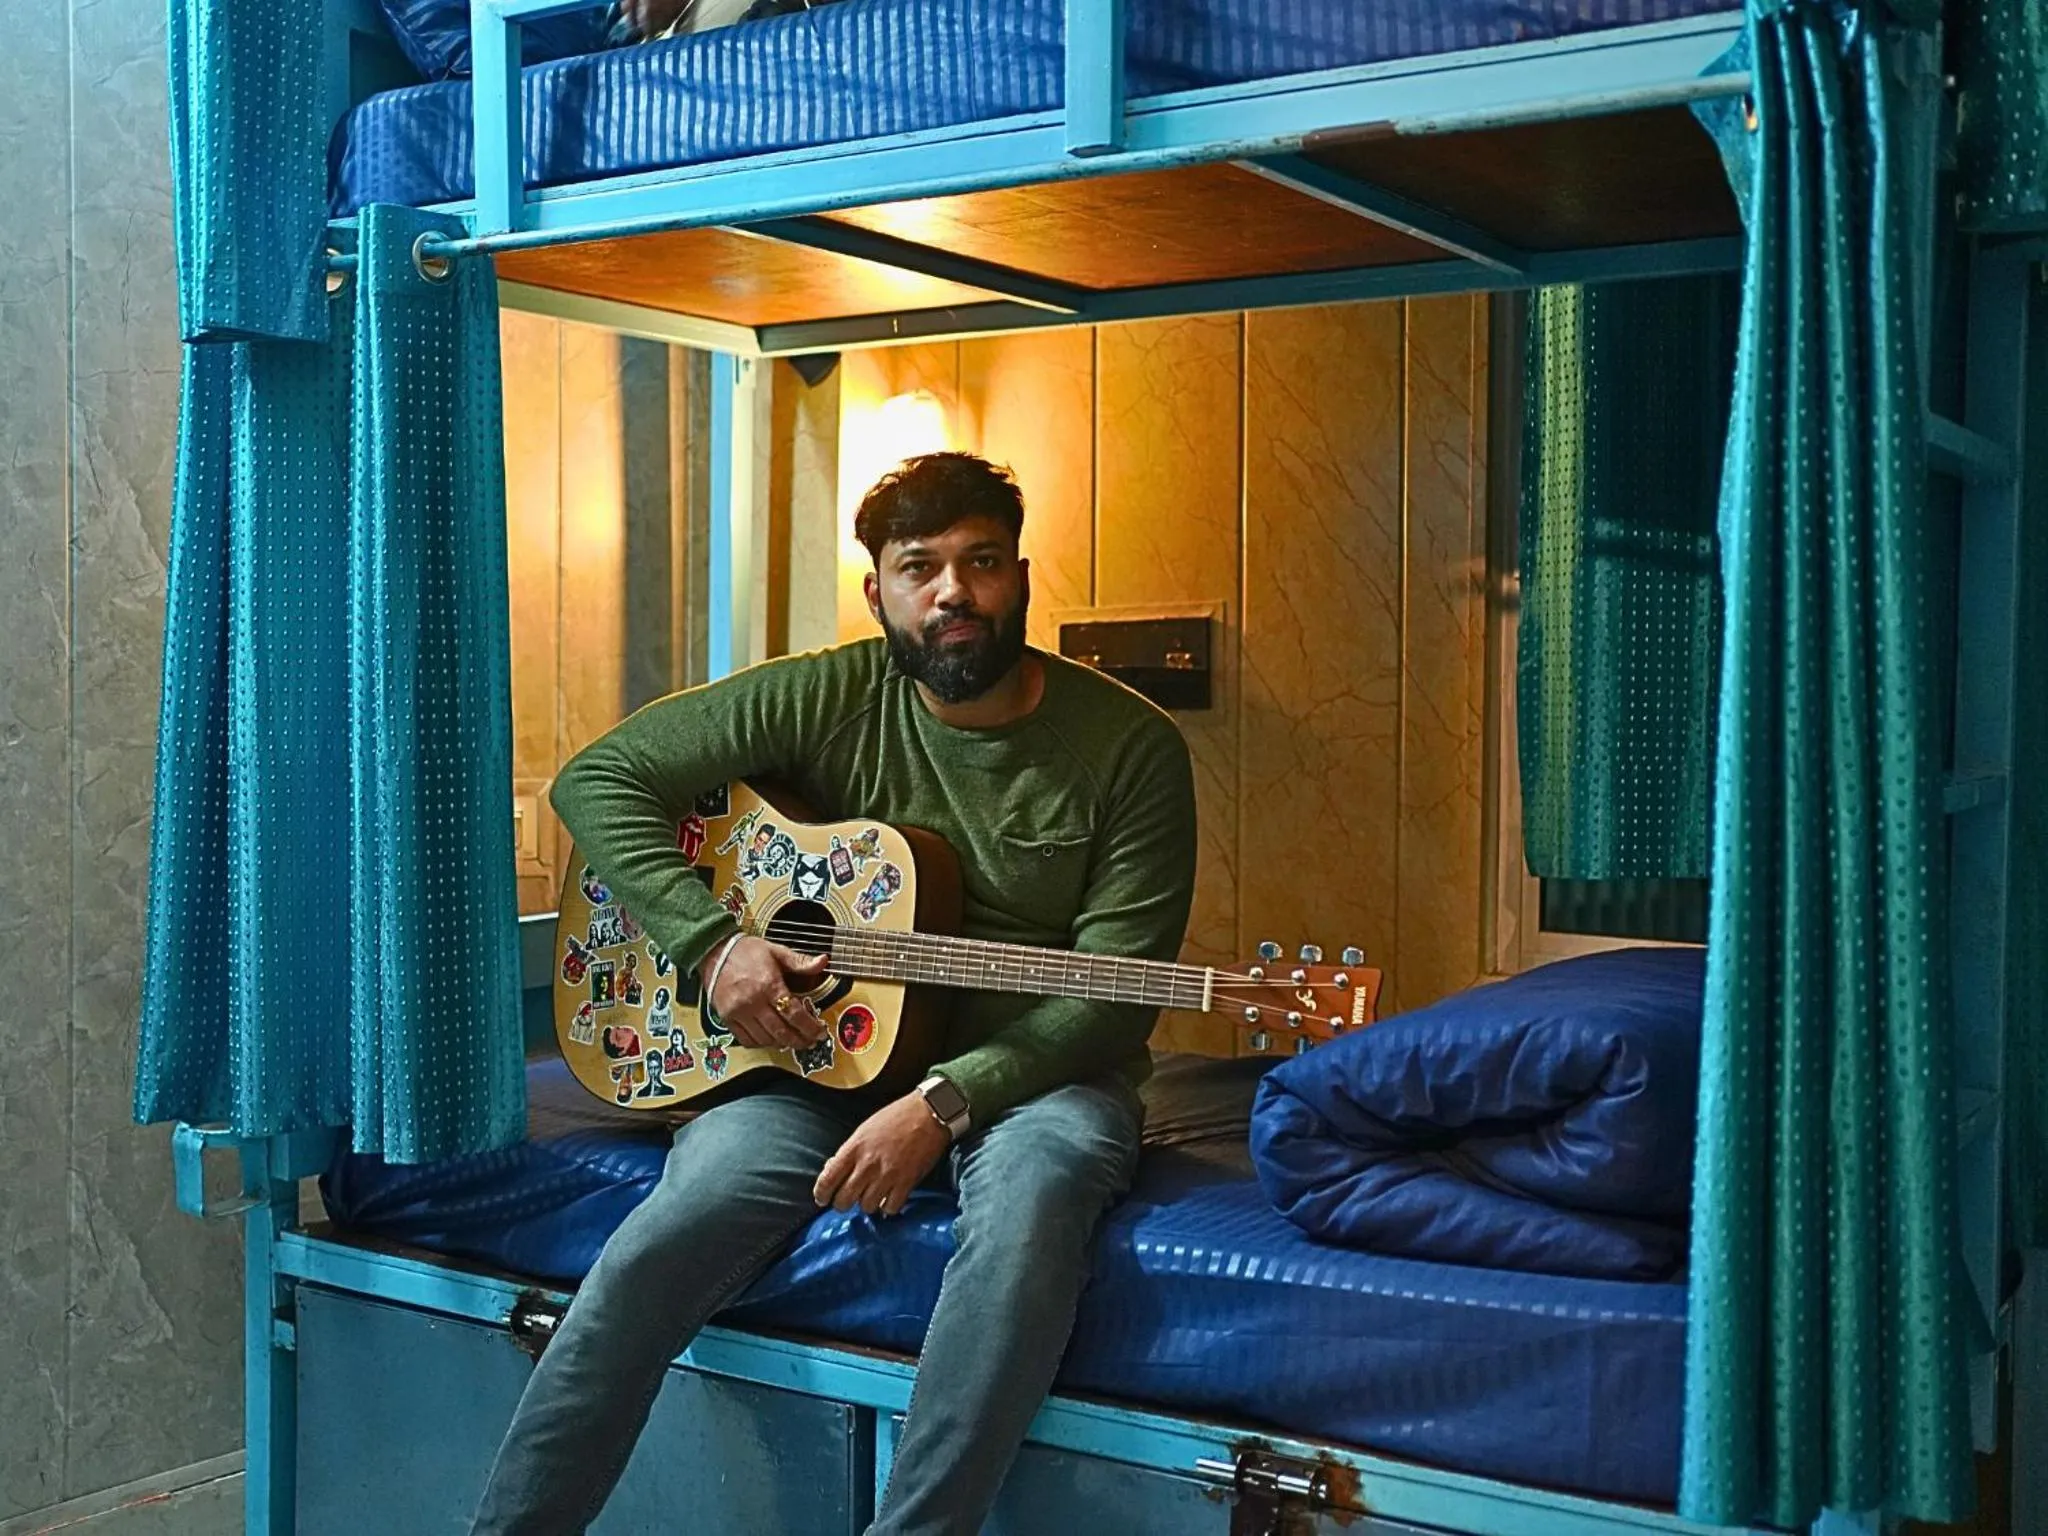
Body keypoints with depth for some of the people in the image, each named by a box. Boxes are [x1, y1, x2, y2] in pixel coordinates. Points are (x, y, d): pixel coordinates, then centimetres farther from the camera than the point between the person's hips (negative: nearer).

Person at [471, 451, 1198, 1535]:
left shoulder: (1131, 747, -6)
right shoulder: (825, 700, -1)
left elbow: (1116, 990, -10)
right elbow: (598, 778, 2)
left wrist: (946, 1102, -22)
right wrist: (711, 942, -12)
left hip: (1033, 1074, -1)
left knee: (1032, 1199, -37)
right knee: (661, 1245, -23)